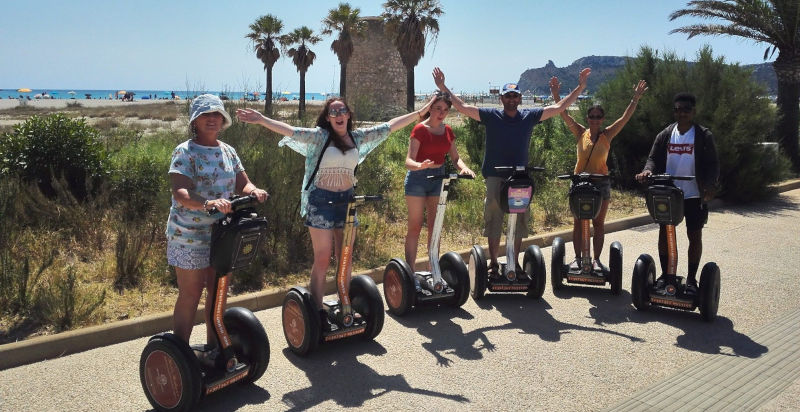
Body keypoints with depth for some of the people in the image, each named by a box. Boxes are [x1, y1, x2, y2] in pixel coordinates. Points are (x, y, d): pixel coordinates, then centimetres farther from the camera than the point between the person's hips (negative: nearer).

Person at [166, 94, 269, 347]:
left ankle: (214, 345, 29)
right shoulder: (185, 152, -11)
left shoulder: (227, 151, 10)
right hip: (190, 236, -6)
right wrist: (207, 204, -43)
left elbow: (243, 184, 7)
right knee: (191, 293, 0)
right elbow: (179, 192, -24)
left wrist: (254, 191, -18)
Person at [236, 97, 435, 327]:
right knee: (322, 260, -1)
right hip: (321, 201, -4)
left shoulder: (357, 137, 6)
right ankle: (318, 311, 9)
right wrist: (262, 120, -33)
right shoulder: (319, 136, -6)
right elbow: (289, 131, -19)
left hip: (347, 200, 5)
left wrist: (420, 113, 13)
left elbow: (390, 126, 11)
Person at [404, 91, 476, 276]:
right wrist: (420, 165, -40)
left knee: (434, 226, 9)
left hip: (438, 178, 6)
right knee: (415, 227, -4)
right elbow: (409, 160, -18)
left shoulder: (447, 131, 8)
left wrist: (463, 167, -14)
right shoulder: (420, 129, -11)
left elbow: (455, 157, 7)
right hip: (418, 179, -6)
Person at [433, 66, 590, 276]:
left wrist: (580, 87, 8)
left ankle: (515, 262, 17)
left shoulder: (530, 116, 7)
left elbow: (559, 107, 12)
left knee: (520, 220, 5)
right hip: (495, 176, -2)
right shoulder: (490, 116, 1)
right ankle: (493, 262, 5)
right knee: (493, 219, -3)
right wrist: (442, 87, -9)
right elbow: (461, 106, -2)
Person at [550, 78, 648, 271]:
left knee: (598, 223, 5)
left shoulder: (607, 135, 1)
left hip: (601, 182, 0)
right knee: (578, 222, 4)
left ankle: (596, 259, 13)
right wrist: (556, 95, -15)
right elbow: (564, 115, -6)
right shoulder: (580, 133, 1)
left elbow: (625, 118, -6)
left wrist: (635, 100, -16)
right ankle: (577, 258, 13)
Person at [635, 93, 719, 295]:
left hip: (694, 195, -2)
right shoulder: (665, 135, 6)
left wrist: (710, 184, -22)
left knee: (695, 236, 4)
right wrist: (648, 170, -16)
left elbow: (712, 164, -4)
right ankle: (666, 275, 19)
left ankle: (691, 279, 15)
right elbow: (653, 158, 7)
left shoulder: (703, 136, -2)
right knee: (664, 233, 5)